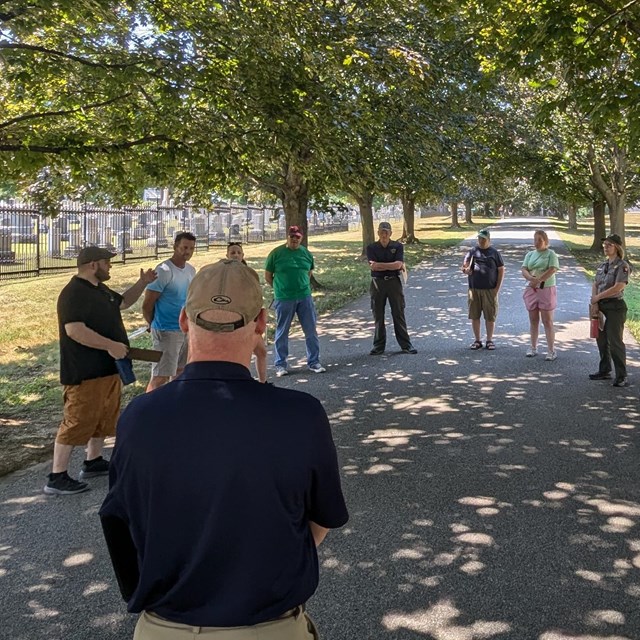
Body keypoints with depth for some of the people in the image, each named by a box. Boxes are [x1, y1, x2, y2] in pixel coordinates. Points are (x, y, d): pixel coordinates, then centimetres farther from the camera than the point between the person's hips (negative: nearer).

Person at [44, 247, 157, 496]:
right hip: (85, 372, -10)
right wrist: (110, 345, -29)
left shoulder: (101, 289, 13)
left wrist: (143, 283, 17)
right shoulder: (74, 293, -19)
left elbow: (123, 302, 31)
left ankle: (93, 462, 33)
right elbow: (74, 329, -30)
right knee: (77, 422, -7)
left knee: (104, 418, 19)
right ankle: (57, 477, 0)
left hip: (107, 368, 10)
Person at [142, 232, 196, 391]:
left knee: (180, 370, 17)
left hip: (187, 329, 8)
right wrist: (155, 325, 2)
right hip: (167, 331, -8)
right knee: (160, 376, -8)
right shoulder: (163, 271, -16)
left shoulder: (191, 270, 7)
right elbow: (147, 305, -13)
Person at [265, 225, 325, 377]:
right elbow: (268, 276, 2)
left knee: (311, 331, 6)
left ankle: (314, 362, 17)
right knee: (282, 332, 6)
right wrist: (280, 288, 7)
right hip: (283, 299, -3)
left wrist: (302, 286, 11)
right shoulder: (276, 253, -5)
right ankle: (280, 365, 16)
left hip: (305, 297, 3)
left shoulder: (306, 253, 6)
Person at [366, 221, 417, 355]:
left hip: (394, 282, -1)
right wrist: (392, 266, -11)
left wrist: (379, 265, -13)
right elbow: (373, 266, -11)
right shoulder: (371, 248, 3)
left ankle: (406, 345, 8)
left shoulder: (398, 246, 1)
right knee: (378, 316, 6)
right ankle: (379, 346, 14)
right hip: (377, 283, 1)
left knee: (399, 314, 2)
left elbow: (398, 264, -13)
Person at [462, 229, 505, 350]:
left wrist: (497, 288, -4)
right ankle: (477, 340, 16)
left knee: (490, 316, 2)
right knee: (474, 315, 5)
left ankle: (489, 340, 14)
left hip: (490, 290, -2)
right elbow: (465, 265, 6)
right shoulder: (472, 251, 7)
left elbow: (501, 270, 3)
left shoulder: (494, 253, 3)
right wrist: (466, 270, -19)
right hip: (474, 289, 2)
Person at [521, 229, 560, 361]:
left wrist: (538, 280, -18)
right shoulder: (530, 254, 14)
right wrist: (532, 279, -18)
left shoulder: (551, 254, -1)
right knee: (533, 320, 10)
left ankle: (551, 350, -3)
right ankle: (533, 348, 19)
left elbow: (552, 270, -14)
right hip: (531, 290, 5)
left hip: (546, 289, -5)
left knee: (547, 321, -5)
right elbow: (524, 270, 2)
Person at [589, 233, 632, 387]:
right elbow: (595, 284, 14)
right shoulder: (603, 265, 12)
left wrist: (598, 297, -13)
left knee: (615, 341, -7)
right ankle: (604, 371, 26)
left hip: (615, 307, -8)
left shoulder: (622, 266, -11)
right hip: (601, 306, 8)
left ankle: (622, 376, -1)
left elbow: (617, 288, -20)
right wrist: (594, 298, -6)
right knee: (601, 339, 14)